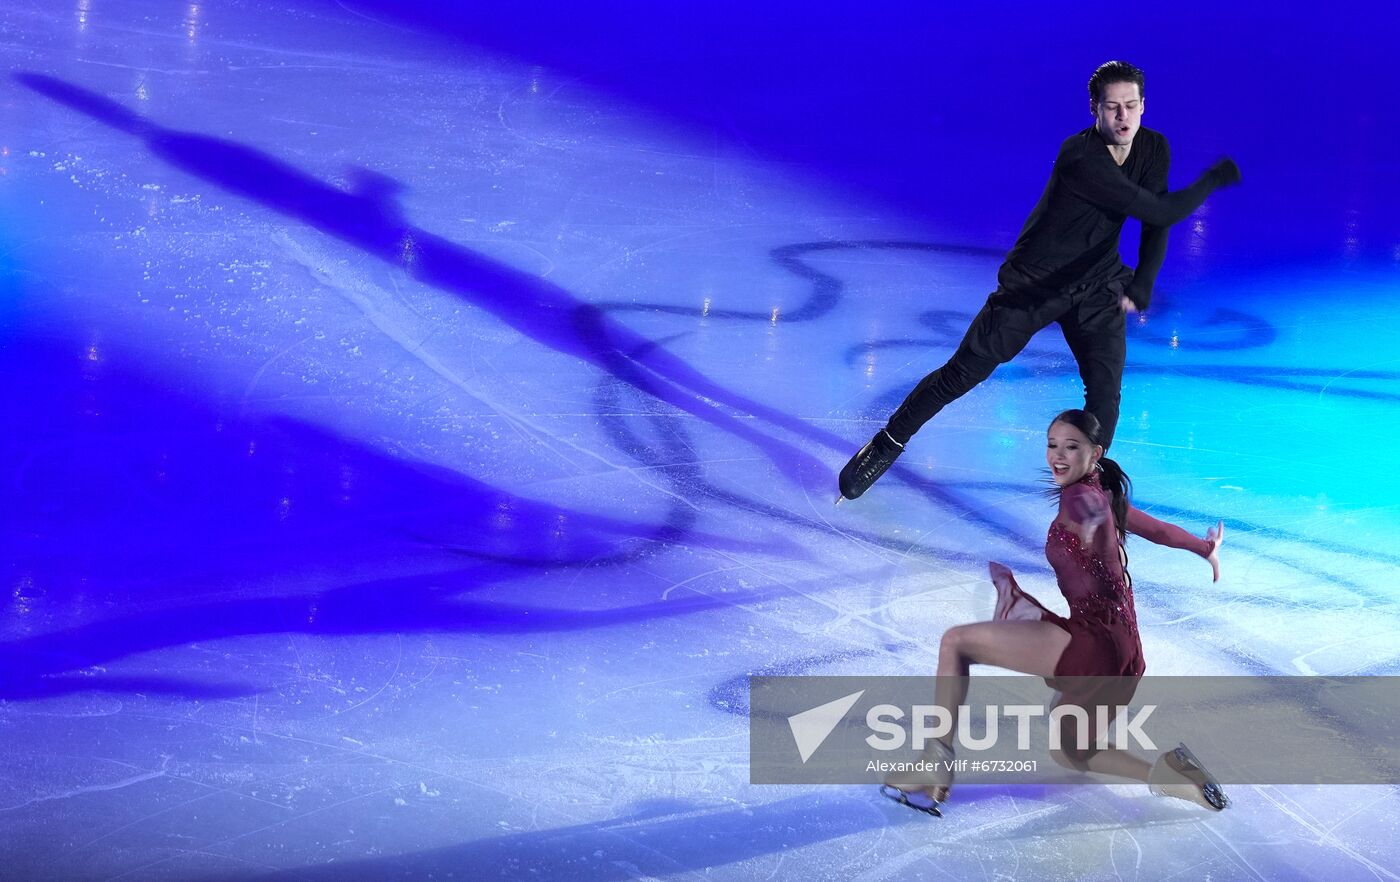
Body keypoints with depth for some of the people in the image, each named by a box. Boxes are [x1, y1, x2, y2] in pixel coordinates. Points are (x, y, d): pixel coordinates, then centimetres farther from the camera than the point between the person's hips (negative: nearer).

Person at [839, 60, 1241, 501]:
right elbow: (1160, 212, -29)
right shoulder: (1080, 158, -31)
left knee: (1105, 392, -9)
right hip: (1033, 283, -5)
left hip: (1097, 286, 5)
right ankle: (887, 444, 23)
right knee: (963, 373, 3)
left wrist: (1141, 285, -17)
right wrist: (1213, 179, -19)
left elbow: (1155, 225, -3)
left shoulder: (1154, 149, -7)